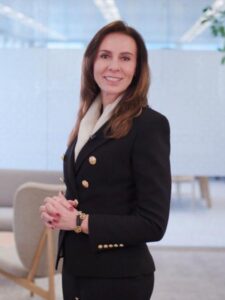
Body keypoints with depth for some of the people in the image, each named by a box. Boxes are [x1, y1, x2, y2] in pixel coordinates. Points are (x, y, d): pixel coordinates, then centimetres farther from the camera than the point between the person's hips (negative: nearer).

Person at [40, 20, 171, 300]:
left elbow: (153, 223, -17)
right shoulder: (87, 120, 7)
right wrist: (56, 207, -6)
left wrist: (79, 221, -18)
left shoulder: (150, 124, -14)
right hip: (75, 270, 7)